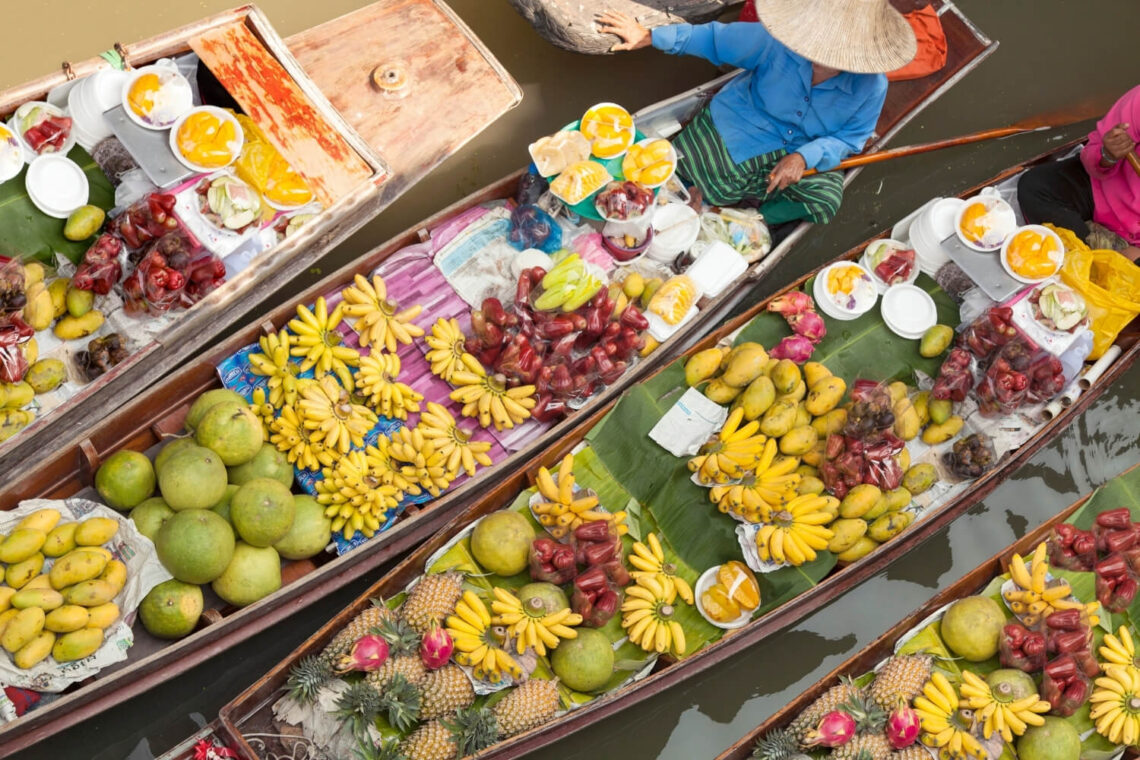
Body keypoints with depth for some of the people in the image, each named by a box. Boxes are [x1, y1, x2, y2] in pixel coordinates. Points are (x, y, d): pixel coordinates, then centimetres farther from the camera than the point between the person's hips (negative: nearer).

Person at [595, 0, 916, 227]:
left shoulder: (871, 87, -21)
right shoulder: (776, 41, -25)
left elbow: (850, 138, -7)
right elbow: (714, 38, -12)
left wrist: (805, 157, -26)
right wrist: (649, 37, -14)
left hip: (801, 154, 2)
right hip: (737, 129, -2)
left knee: (827, 196, -27)